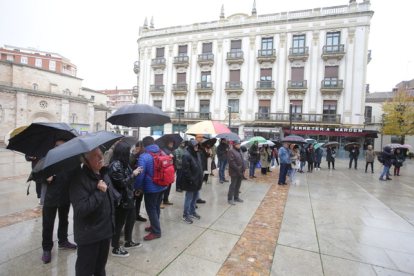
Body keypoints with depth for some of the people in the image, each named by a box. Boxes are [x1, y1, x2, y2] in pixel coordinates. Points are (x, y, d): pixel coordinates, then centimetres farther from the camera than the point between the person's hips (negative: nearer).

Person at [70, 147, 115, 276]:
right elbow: (80, 210, -30)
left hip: (106, 231, 7)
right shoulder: (80, 180, -22)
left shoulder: (104, 175, 4)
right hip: (89, 236, -7)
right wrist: (100, 192, -28)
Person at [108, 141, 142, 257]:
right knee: (119, 223, 6)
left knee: (131, 219, 21)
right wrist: (133, 174, -13)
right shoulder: (116, 165, -21)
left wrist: (135, 172, 1)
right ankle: (116, 249, 23)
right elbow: (122, 182, -23)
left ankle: (128, 242, 39)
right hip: (121, 200, -10)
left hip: (128, 198, 10)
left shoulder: (123, 163, 8)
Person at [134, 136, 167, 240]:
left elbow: (140, 175, -20)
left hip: (151, 188, -7)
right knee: (157, 207, 22)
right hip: (162, 186, 7)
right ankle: (155, 226, 39)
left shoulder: (143, 157, -19)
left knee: (151, 209, 8)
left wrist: (137, 187, -5)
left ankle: (156, 232, 17)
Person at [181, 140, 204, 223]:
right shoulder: (187, 155, -17)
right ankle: (185, 215, 18)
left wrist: (202, 176, 13)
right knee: (189, 199, 3)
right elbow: (186, 170, -20)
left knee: (194, 198, 19)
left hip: (197, 181, 8)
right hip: (191, 182, -8)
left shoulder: (197, 154, 10)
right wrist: (191, 180, -20)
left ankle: (192, 212, 35)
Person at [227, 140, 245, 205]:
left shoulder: (240, 151, 15)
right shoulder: (231, 151, -14)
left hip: (240, 172, 9)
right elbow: (231, 162, -20)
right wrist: (237, 169, -19)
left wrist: (243, 169, 12)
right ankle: (230, 199, 7)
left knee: (238, 185, 16)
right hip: (234, 172, -9)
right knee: (233, 185, -3)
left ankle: (236, 197, 28)